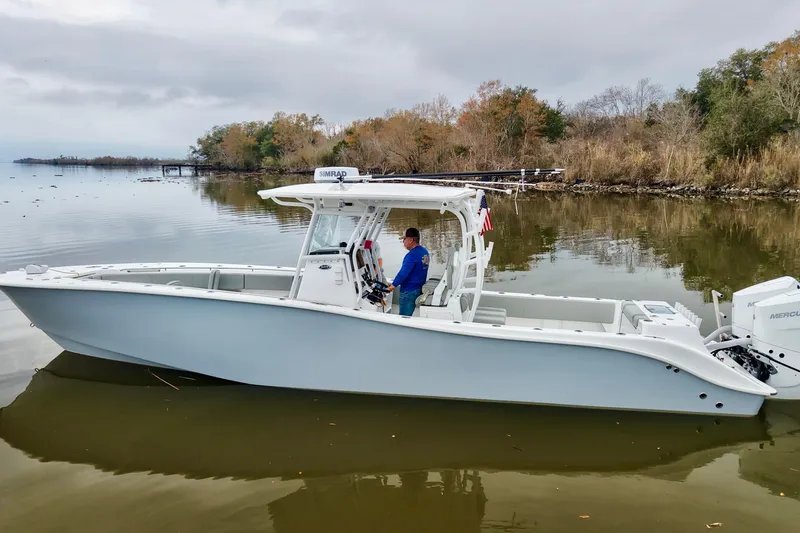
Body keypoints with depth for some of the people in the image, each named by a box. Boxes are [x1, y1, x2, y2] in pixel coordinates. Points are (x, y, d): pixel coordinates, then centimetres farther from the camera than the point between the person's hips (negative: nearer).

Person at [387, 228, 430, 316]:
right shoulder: (425, 252, 8)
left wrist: (393, 285, -15)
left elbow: (403, 273, -24)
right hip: (419, 289, 9)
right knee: (408, 316, 16)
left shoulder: (412, 255, -21)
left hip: (409, 291, -9)